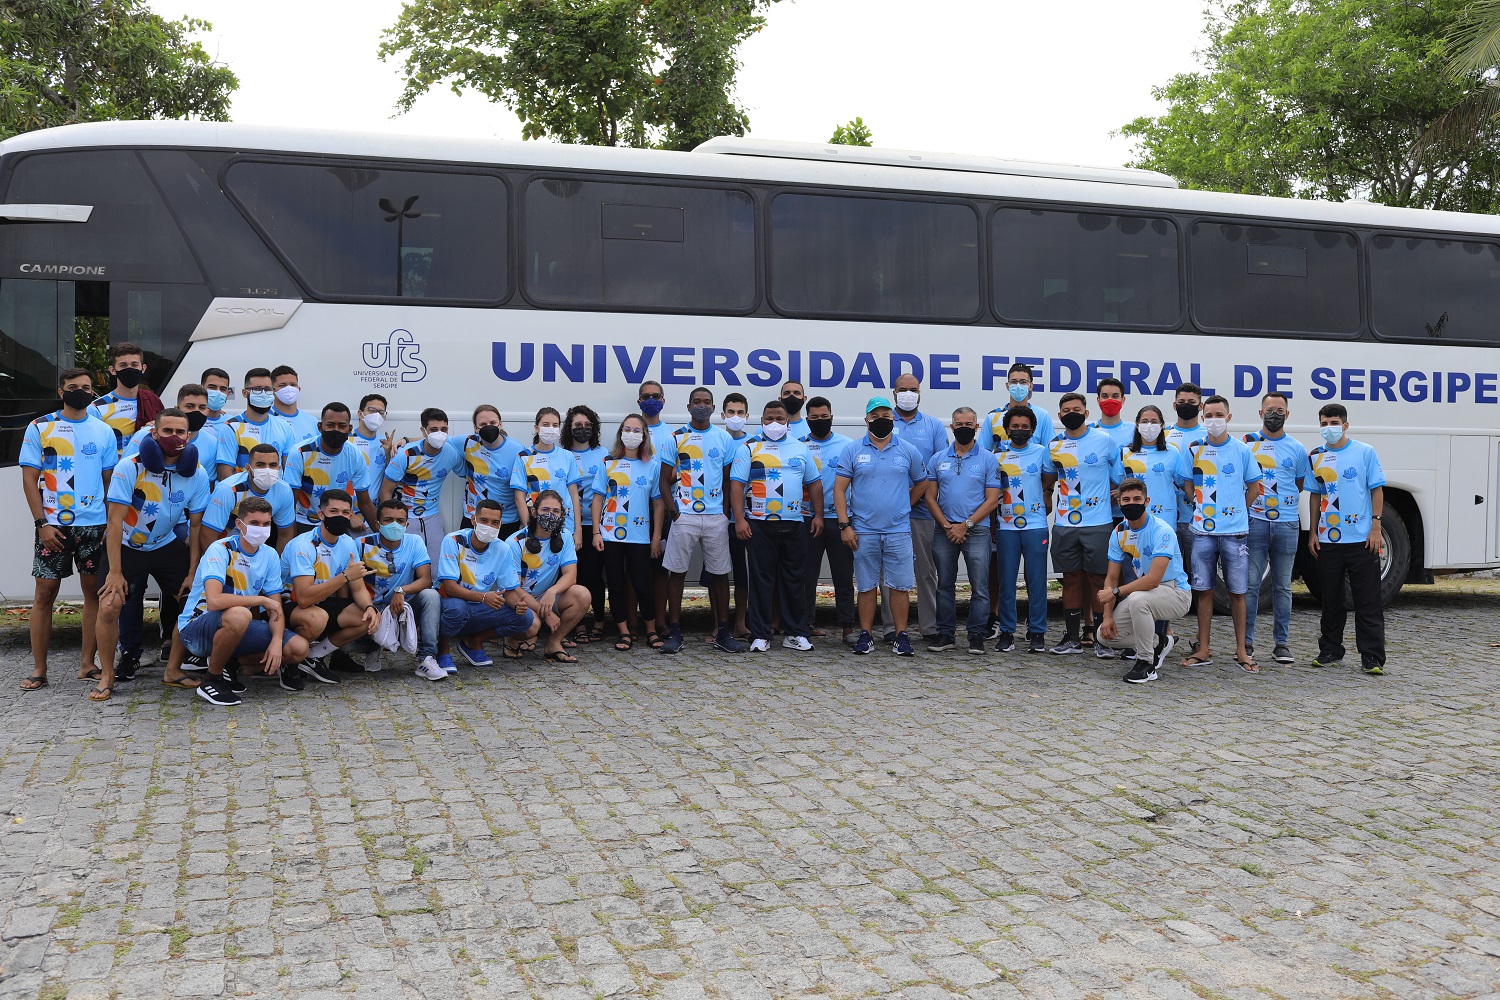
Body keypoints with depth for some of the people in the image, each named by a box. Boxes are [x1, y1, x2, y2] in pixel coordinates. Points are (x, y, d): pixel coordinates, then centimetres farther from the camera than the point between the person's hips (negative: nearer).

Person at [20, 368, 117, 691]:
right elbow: (29, 479, -1)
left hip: (95, 525, 2)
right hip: (53, 525, -2)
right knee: (44, 593, -1)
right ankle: (39, 669, 5)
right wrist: (42, 523, -10)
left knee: (94, 591, 4)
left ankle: (87, 664, 12)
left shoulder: (104, 431, 8)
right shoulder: (39, 428, 2)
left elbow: (110, 480, 10)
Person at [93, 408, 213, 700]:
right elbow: (115, 521, -21)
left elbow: (196, 526, -7)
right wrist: (115, 572, -24)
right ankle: (106, 678, 4)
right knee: (109, 607, -15)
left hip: (166, 545, 3)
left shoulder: (197, 473, -12)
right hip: (125, 547, -3)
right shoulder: (130, 467, -22)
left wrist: (193, 573, -10)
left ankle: (173, 671, 15)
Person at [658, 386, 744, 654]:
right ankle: (674, 633, 6)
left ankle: (723, 633, 12)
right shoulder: (676, 438, 4)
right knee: (676, 572, -1)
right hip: (683, 516, -1)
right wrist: (673, 510, -8)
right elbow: (665, 479, 3)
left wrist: (727, 510, 2)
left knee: (720, 573, 4)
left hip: (716, 516, 2)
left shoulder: (724, 438, 9)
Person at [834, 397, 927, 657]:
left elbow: (922, 483, 19)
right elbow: (839, 489, 0)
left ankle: (901, 636, 6)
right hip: (863, 531, -1)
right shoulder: (853, 451, 3)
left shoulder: (908, 451, 7)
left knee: (900, 586, 0)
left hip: (898, 531, 1)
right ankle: (865, 636, 12)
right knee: (866, 586, 5)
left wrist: (903, 506, 11)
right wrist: (845, 525, -7)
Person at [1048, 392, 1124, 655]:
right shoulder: (1054, 445, 9)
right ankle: (1072, 637, 14)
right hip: (1064, 523, 3)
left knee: (1099, 579, -1)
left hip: (1098, 522, -3)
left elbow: (1119, 478, 5)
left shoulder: (1105, 441, 0)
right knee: (1071, 579, 8)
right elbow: (1046, 482, 21)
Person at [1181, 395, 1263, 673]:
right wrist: (1202, 509, 6)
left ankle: (1241, 651, 11)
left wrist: (1235, 510, 5)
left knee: (1237, 592, 2)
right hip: (1203, 531, 1)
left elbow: (1254, 487, 11)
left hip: (1234, 531, -1)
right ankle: (1203, 649, 13)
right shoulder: (1194, 450, 6)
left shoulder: (1242, 450, 3)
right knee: (1204, 590, 5)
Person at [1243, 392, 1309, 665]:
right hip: (1254, 521, -1)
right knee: (1250, 583, -3)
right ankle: (1246, 642, 4)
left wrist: (1279, 500, 7)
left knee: (1282, 585, 7)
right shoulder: (1247, 443, 5)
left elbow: (1300, 484, 18)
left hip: (1287, 523, 2)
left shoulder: (1297, 449, 9)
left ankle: (1281, 643, 13)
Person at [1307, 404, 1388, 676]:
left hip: (1361, 540, -3)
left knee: (1368, 601, -2)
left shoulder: (1365, 452, -1)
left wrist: (1376, 526, -8)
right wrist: (1313, 532, 9)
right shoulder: (1315, 457, 8)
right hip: (1328, 540, 3)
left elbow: (1377, 490, 0)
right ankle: (1330, 651, 22)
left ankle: (1372, 658, 1)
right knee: (1331, 600, 11)